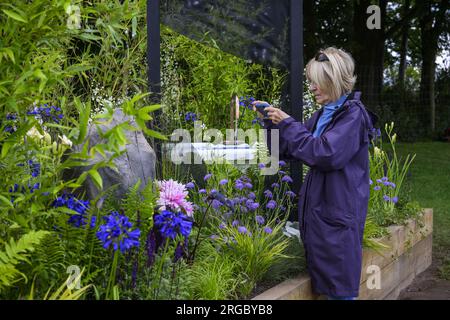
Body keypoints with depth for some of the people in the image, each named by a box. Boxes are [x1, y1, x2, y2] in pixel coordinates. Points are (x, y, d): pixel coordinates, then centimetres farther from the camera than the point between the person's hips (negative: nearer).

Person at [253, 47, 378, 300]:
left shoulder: (353, 114, -11)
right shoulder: (323, 115, 12)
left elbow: (326, 154, -23)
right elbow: (288, 150, 18)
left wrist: (288, 123, -16)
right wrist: (272, 121, 4)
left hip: (339, 214, -8)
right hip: (318, 210, 8)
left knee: (340, 290, -1)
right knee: (321, 284, 16)